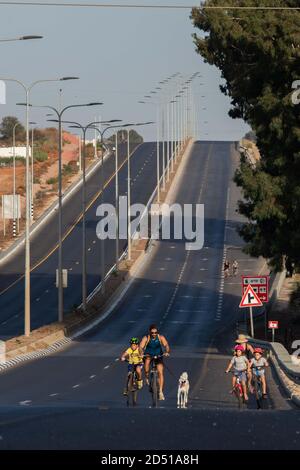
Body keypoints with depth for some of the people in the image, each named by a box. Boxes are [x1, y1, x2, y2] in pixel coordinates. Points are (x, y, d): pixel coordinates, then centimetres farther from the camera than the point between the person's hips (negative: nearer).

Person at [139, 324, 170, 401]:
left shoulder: (161, 337, -15)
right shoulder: (146, 338, -16)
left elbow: (166, 345, -26)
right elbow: (141, 347, -26)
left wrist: (167, 352, -47)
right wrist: (141, 353, -47)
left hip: (158, 356, 1)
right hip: (148, 355, -1)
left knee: (160, 372, -15)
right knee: (147, 360, -37)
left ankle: (161, 392, -14)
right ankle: (147, 377, -15)